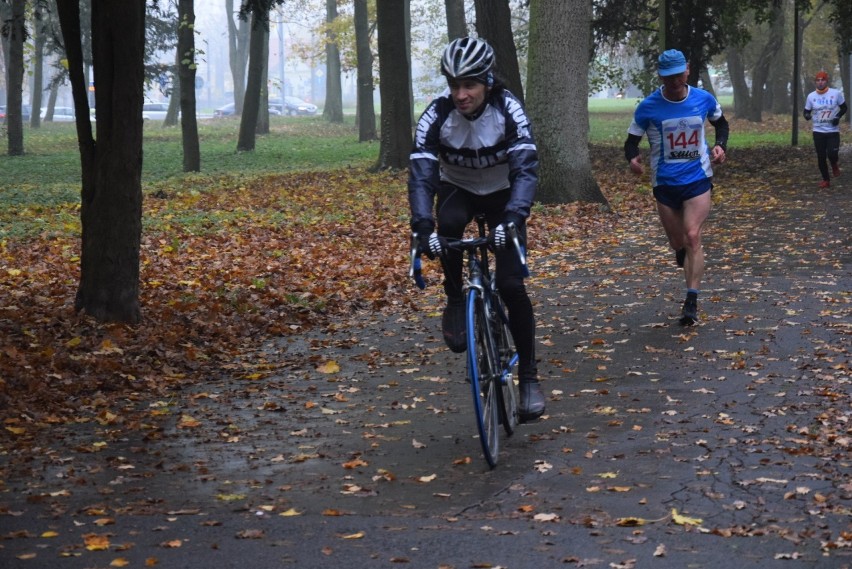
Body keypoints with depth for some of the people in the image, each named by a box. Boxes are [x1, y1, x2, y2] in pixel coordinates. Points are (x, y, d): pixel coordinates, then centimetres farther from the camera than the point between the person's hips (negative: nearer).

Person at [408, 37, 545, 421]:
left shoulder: (508, 110, -27)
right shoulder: (436, 115, -25)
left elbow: (525, 168, -36)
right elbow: (421, 174, -32)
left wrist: (512, 219, -52)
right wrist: (423, 227, -48)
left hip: (501, 193, -1)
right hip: (457, 189, 1)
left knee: (511, 284, -14)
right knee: (448, 224, -37)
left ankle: (528, 376, -1)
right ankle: (455, 300, -11)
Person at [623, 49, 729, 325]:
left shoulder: (704, 100, -3)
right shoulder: (648, 107, -9)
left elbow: (721, 123, 17)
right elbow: (632, 140, -1)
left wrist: (720, 145, -3)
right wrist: (633, 158, -24)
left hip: (698, 179, -1)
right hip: (665, 183, 1)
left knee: (692, 237, -15)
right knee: (678, 243, 8)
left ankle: (691, 303, -13)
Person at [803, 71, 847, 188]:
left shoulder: (836, 93, -6)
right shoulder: (811, 96, -1)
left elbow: (844, 108, 5)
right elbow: (807, 111, 9)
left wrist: (838, 116, -13)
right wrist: (807, 116, -16)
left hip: (833, 131, -2)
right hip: (818, 131, 2)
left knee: (832, 154, -15)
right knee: (821, 157, 3)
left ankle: (835, 164, 23)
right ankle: (826, 180, 21)